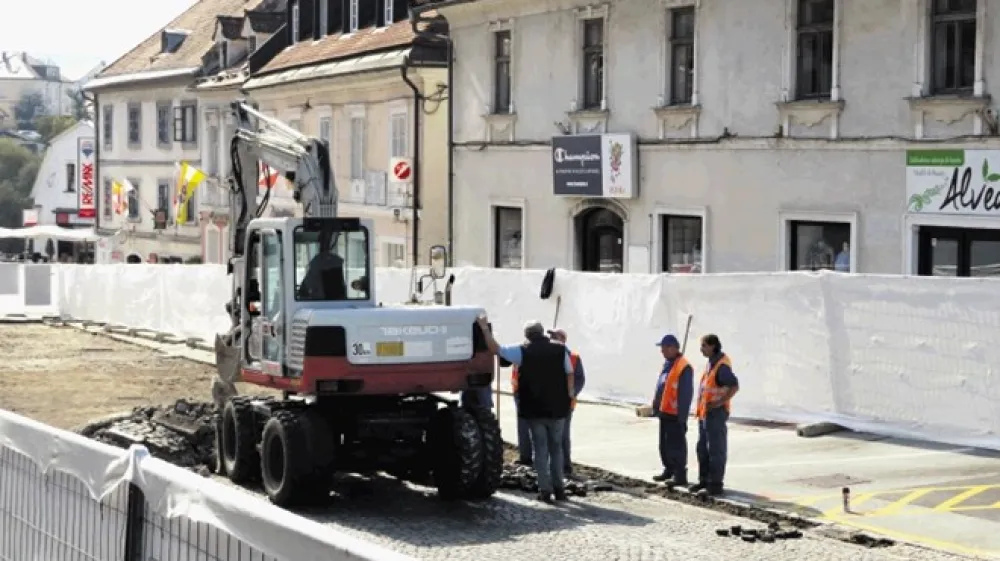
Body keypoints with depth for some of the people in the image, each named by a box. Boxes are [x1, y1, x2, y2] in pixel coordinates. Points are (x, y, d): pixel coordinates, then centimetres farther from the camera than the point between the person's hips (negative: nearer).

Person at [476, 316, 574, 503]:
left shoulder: (523, 351, -5)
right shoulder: (561, 350, 1)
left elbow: (496, 349, -5)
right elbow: (570, 374, 3)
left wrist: (485, 329, 5)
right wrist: (569, 395, 12)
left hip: (534, 409, -2)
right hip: (557, 408, 2)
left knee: (540, 448, 5)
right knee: (556, 447, 14)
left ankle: (545, 489, 1)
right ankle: (559, 488, 13)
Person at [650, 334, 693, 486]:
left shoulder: (684, 367, -17)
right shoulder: (667, 364, 13)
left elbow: (686, 394, -19)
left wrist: (682, 416, -20)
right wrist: (656, 407, 19)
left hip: (675, 415, -10)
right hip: (664, 412, 10)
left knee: (676, 445, -5)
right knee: (664, 444, 17)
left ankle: (680, 475, 0)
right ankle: (669, 470, 28)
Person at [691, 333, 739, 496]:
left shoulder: (722, 366, -17)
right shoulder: (712, 363, 13)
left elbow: (734, 386, -26)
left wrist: (719, 402, -28)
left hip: (716, 413, -10)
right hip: (705, 413, 10)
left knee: (715, 449, -5)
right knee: (703, 448, 15)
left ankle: (715, 485, -1)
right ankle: (704, 480, 25)